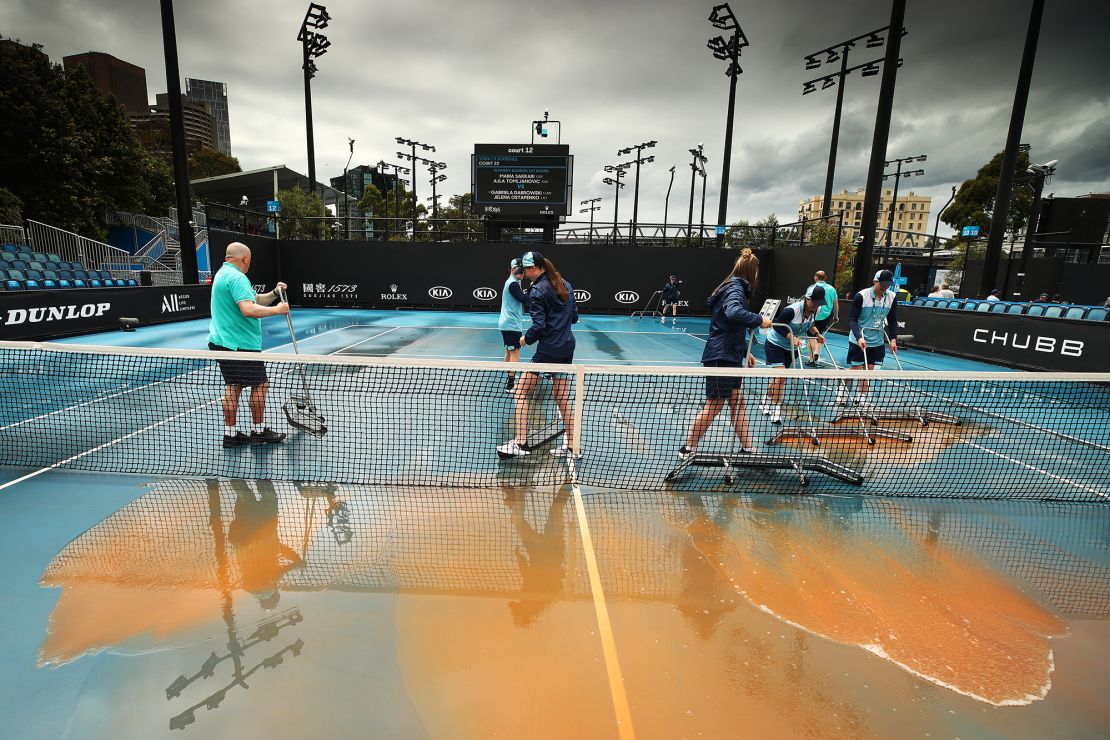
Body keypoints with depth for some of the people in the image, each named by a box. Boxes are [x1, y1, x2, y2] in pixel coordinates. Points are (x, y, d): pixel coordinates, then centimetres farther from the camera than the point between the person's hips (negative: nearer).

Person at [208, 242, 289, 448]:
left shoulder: (223, 273, 18)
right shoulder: (237, 277, -16)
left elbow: (254, 300, 20)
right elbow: (249, 309, -28)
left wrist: (273, 294, 7)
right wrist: (277, 310, -18)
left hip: (221, 340, 10)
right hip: (240, 342, -10)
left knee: (232, 386, 12)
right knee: (260, 384, 0)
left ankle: (230, 433, 16)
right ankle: (259, 431, 10)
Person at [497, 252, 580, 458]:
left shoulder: (537, 292, -13)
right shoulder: (566, 285, 10)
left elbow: (538, 326, -17)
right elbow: (574, 317, 15)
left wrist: (526, 339, 0)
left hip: (548, 351, -8)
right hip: (568, 348, 8)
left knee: (521, 393, 4)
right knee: (563, 399, 14)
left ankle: (520, 443, 3)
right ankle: (571, 445, 19)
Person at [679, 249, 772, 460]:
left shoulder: (734, 288, 17)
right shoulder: (736, 289, -12)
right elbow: (734, 312, -37)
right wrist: (759, 320, -24)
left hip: (729, 357, 10)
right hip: (720, 357, -10)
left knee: (737, 402, 14)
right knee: (713, 406, -2)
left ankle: (747, 447, 23)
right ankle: (688, 449, 8)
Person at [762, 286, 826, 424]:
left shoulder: (816, 310, -7)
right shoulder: (792, 310, -29)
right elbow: (777, 326, -22)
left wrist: (817, 334, -4)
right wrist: (791, 337, -32)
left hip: (790, 348, 7)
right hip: (775, 344, -7)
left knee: (779, 378, 13)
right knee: (780, 375, -18)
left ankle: (767, 403, 31)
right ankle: (777, 411, -12)